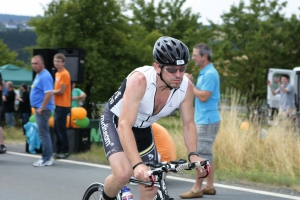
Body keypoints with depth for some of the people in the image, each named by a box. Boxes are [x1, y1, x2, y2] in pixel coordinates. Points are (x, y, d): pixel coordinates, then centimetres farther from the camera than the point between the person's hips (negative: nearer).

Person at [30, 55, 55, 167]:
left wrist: (41, 108, -22)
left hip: (43, 109, -11)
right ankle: (47, 157, 19)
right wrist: (38, 107, 17)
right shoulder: (39, 75, 15)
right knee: (44, 133, 13)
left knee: (43, 134, -8)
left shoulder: (45, 76, -17)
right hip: (39, 108, 11)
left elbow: (49, 93, -26)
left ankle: (47, 159, -5)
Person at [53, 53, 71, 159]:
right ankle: (58, 151, 19)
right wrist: (52, 92, 2)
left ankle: (65, 152, 0)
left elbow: (61, 91, -17)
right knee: (57, 129, 12)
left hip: (63, 106, -9)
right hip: (58, 105, 9)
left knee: (61, 129, -6)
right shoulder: (57, 74, 15)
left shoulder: (64, 74, -13)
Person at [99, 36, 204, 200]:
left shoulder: (186, 87, -22)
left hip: (143, 129, 6)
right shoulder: (140, 80, -38)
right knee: (124, 173, -29)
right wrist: (137, 164, -53)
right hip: (115, 122, -5)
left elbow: (189, 124, -9)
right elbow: (125, 125, -43)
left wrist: (192, 154, -26)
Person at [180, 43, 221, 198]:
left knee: (201, 155, -7)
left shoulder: (210, 74, -16)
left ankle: (197, 188, -4)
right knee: (207, 154, 12)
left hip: (206, 120, -10)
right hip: (204, 119, 10)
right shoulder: (204, 73, 15)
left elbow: (203, 97, -21)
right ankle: (209, 186, 17)